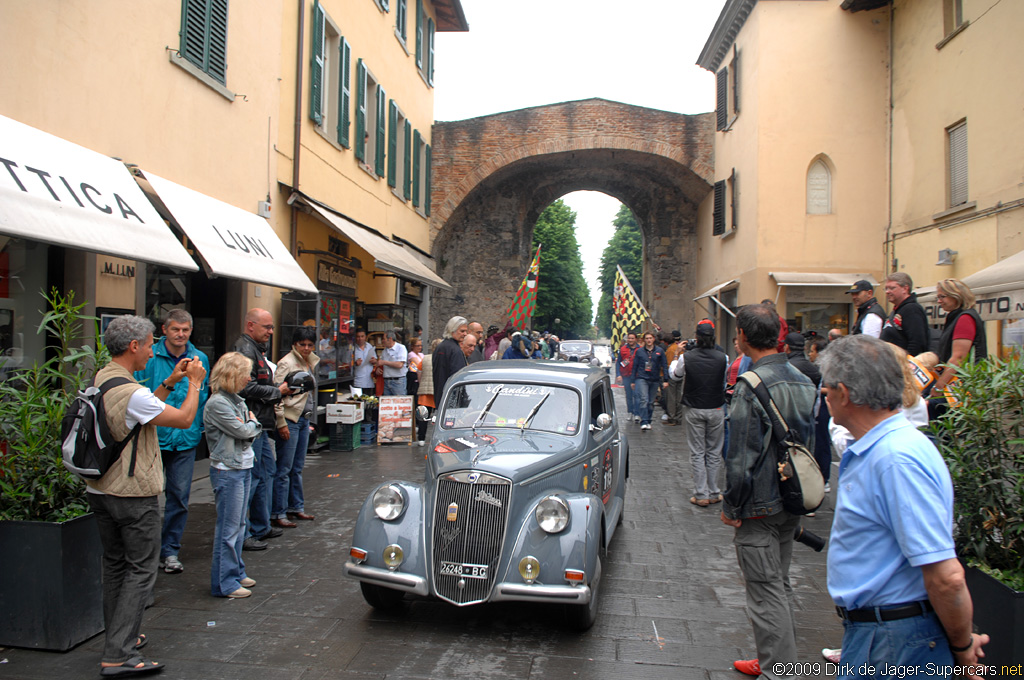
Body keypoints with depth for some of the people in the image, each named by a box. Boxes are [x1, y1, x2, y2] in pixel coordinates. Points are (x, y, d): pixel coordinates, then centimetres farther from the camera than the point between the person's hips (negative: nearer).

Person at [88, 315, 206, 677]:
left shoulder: (98, 381, 6)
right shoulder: (131, 392, -23)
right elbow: (184, 419, -14)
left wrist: (170, 382, 17)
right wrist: (195, 383, 0)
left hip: (99, 491, 9)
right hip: (133, 496, -9)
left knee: (115, 564, 18)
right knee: (141, 570, 0)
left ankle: (117, 637, 30)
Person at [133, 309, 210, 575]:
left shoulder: (200, 359, 4)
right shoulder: (150, 357, -6)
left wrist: (200, 427, 6)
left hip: (186, 438, 3)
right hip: (154, 436, -2)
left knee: (179, 496, 7)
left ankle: (170, 550, 20)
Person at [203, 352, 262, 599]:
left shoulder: (237, 400, 12)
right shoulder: (217, 403, -16)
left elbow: (251, 433, 11)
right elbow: (242, 431, -18)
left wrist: (251, 427, -10)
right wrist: (254, 423, 2)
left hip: (244, 467, 9)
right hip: (227, 470, -9)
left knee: (239, 524, 15)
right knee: (228, 527, -2)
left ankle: (236, 572, 27)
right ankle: (224, 583, 7)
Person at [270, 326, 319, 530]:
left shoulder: (311, 362, 12)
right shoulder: (287, 363, -12)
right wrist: (281, 422, -19)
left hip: (304, 419, 8)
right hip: (290, 420, -8)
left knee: (297, 468, 16)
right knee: (284, 469, -2)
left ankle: (296, 507, 25)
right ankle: (278, 514, 5)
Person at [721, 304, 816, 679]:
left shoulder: (750, 386, -20)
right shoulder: (804, 382, 5)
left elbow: (741, 457, -21)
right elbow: (811, 444, 14)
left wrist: (730, 506, -10)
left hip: (760, 507, -8)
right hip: (792, 505, 9)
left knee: (766, 593, 1)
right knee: (781, 585, 20)